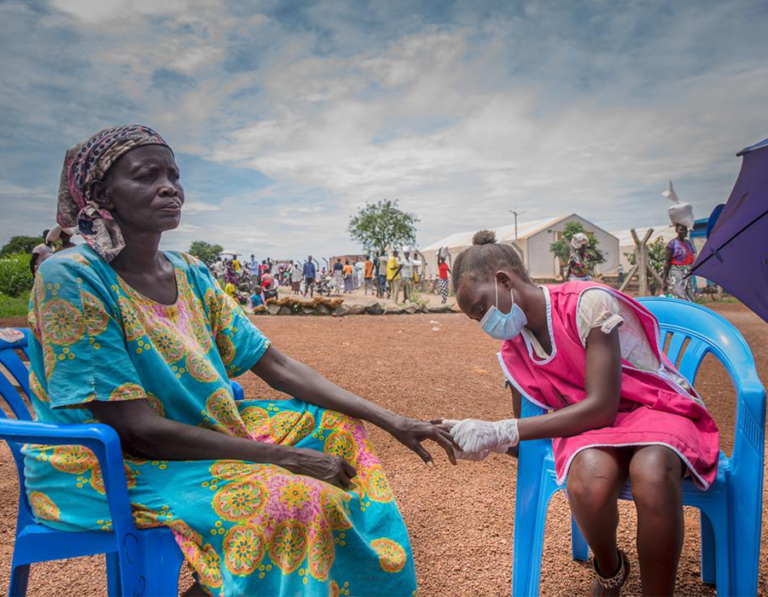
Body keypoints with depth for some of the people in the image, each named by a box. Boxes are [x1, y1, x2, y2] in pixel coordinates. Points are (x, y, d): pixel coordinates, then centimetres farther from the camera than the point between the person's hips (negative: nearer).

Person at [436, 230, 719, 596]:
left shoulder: (588, 303, -19)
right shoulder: (514, 352, 2)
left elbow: (601, 407, -23)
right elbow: (527, 437, 9)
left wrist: (501, 431, -26)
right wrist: (488, 441, -14)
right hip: (589, 425, 4)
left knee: (651, 474, -39)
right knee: (587, 479, -33)